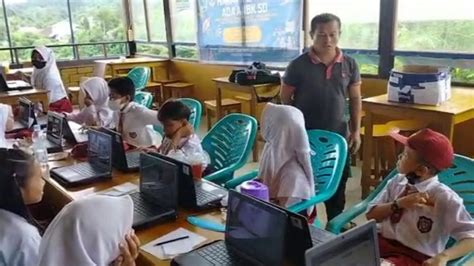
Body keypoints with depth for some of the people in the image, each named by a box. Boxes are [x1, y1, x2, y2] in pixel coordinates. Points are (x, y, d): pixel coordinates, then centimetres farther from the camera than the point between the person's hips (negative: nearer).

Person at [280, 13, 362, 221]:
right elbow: (284, 100, -3)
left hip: (338, 136, 3)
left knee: (337, 185, 16)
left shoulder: (349, 64, -1)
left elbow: (355, 99, 7)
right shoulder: (298, 65, -10)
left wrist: (356, 130, 3)